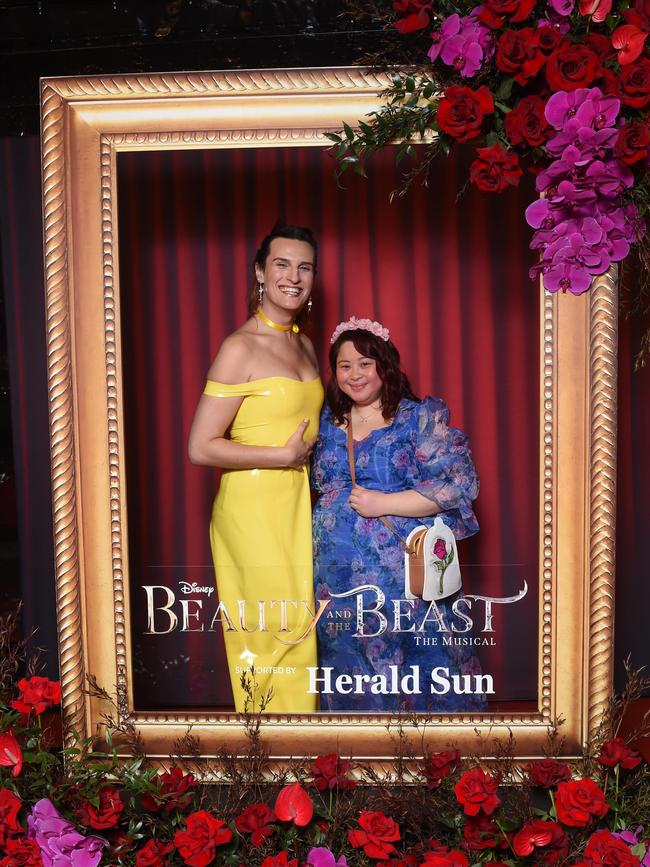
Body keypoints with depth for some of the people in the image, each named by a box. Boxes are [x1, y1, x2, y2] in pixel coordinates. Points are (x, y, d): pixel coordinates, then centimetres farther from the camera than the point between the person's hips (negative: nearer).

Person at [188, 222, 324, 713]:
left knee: (297, 635, 12)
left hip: (297, 504, 7)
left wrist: (310, 451, 6)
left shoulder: (305, 346, 11)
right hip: (253, 507, -7)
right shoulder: (240, 348, -12)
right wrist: (285, 455, -14)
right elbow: (201, 448, -16)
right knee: (272, 638, 1)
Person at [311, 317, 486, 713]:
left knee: (420, 669, 1)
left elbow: (460, 482, -12)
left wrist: (384, 503, -15)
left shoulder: (420, 417, -3)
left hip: (407, 572, -4)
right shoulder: (327, 422, 11)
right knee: (350, 672, 11)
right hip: (340, 575, 4)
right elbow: (315, 484, 25)